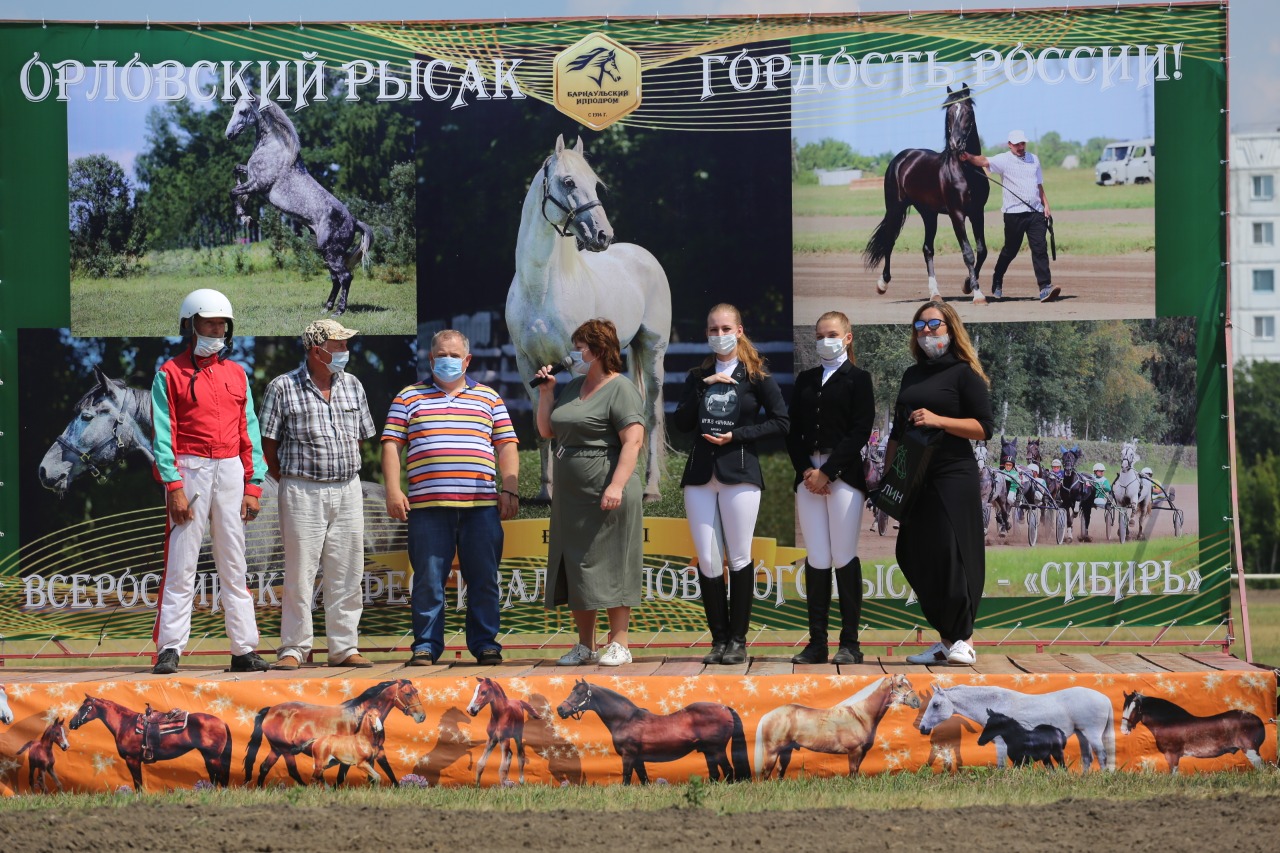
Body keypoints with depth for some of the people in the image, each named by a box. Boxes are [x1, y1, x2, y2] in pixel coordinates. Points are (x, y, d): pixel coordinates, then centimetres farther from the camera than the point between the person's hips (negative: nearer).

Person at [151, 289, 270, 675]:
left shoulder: (236, 374, 14)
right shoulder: (170, 374, 1)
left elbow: (249, 433, 12)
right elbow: (163, 435, -5)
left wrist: (253, 485, 4)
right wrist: (173, 486, -15)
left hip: (231, 471, 4)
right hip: (190, 470, -4)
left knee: (234, 566, 6)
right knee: (181, 564, -7)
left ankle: (244, 649, 8)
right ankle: (169, 649, -5)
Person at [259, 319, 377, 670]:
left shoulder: (353, 386, 11)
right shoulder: (283, 387, -3)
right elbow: (268, 445, 0)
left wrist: (344, 474, 11)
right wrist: (289, 482, -1)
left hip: (348, 491, 4)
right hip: (302, 492, -4)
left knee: (347, 574, 4)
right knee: (299, 573, -3)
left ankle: (344, 647, 10)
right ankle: (293, 648, 3)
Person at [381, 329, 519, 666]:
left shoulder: (488, 398, 16)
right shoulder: (409, 398, 12)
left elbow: (507, 446, 13)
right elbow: (391, 446, 8)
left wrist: (510, 490, 3)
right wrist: (393, 490, -3)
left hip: (481, 505, 1)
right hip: (428, 506, -1)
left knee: (483, 579, 1)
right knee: (428, 580, -1)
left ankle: (485, 644, 8)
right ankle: (426, 646, 5)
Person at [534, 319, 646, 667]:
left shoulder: (620, 390, -8)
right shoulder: (572, 388, 18)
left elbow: (633, 441, -17)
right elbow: (546, 431, 22)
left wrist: (617, 485, -26)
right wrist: (545, 393, 9)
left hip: (607, 497, -8)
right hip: (571, 497, 9)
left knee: (611, 568, -4)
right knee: (575, 569, 9)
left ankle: (618, 643, 1)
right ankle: (584, 645, 15)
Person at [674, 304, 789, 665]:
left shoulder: (756, 376, 3)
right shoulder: (698, 376, 14)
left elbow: (781, 422, -1)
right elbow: (681, 423, 5)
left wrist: (736, 436, -9)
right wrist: (703, 387, -7)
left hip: (740, 472, -4)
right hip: (700, 473, 4)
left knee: (739, 558, -2)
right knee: (707, 561, 0)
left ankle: (737, 640, 4)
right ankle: (718, 639, 7)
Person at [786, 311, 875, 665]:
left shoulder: (857, 379, 3)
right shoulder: (805, 380, 17)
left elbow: (860, 432, -6)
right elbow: (793, 431, 12)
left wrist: (827, 472, -11)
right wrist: (805, 470, -4)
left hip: (843, 476, -4)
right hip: (809, 475, 4)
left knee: (844, 559, -5)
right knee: (816, 560, 2)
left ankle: (849, 643, -2)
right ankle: (816, 642, 3)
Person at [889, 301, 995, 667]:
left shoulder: (964, 373, -2)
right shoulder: (912, 375, 17)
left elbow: (984, 427, -9)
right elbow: (898, 430, 24)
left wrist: (939, 420, -19)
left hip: (952, 478, -7)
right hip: (915, 481, 7)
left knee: (951, 557, -9)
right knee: (917, 560, 4)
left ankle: (961, 640, -1)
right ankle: (945, 640, 11)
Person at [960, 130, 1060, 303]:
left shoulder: (1034, 159, 15)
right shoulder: (1004, 160, -1)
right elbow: (984, 161, -19)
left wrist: (1046, 204, 12)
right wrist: (969, 157, -38)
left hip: (1035, 212, 3)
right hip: (1014, 213, -3)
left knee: (1040, 249, -7)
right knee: (1010, 250, 7)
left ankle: (1045, 287, -12)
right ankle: (997, 282, 29)